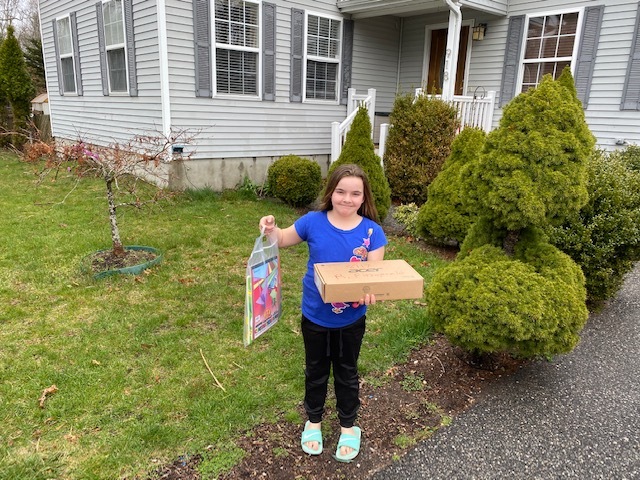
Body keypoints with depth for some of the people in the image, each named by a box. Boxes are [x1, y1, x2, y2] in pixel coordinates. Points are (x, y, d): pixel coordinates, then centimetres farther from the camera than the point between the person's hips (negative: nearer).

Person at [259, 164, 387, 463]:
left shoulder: (372, 231, -14)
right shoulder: (313, 222, -13)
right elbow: (283, 240, 2)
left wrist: (369, 291, -37)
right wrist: (271, 228, -19)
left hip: (351, 318, 0)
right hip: (315, 315, 1)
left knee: (346, 372, 21)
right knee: (316, 370, 22)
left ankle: (348, 426, 43)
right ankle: (313, 421, 46)